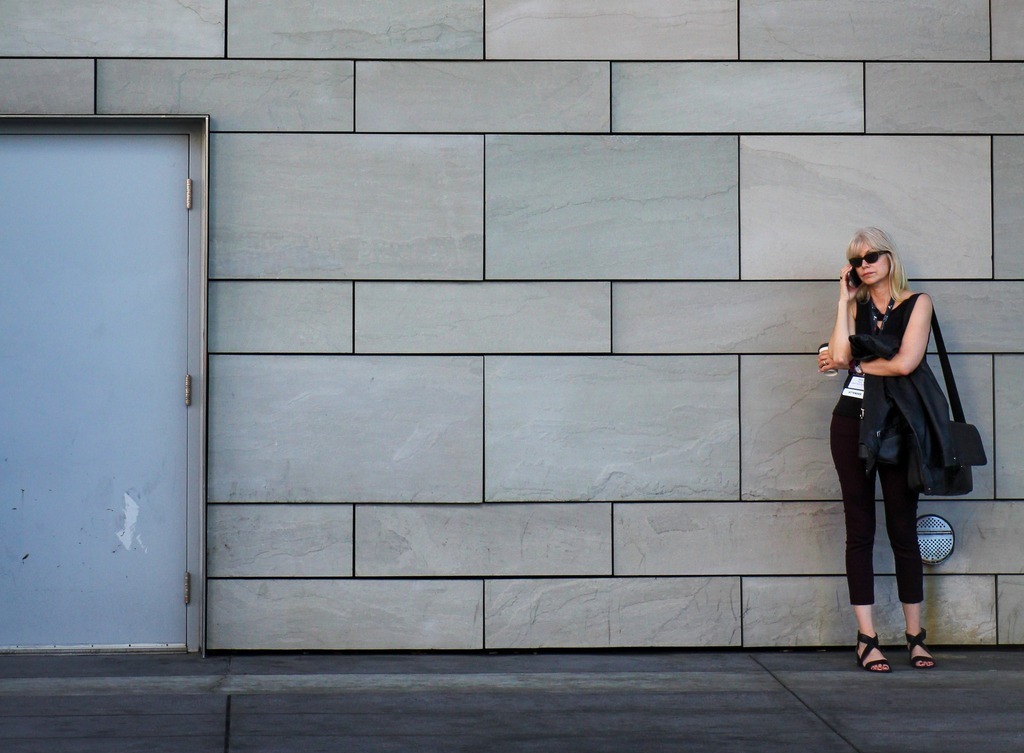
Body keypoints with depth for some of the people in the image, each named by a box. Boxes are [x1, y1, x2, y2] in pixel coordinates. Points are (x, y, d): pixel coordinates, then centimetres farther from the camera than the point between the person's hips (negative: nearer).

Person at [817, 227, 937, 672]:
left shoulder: (917, 303, 3)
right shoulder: (856, 307, 12)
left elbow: (905, 363, -12)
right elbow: (839, 354, -6)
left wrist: (851, 363, -1)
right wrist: (844, 299, -2)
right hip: (852, 422, 2)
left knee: (903, 529, 1)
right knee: (860, 530, -1)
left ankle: (915, 637, 8)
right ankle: (866, 639, 0)